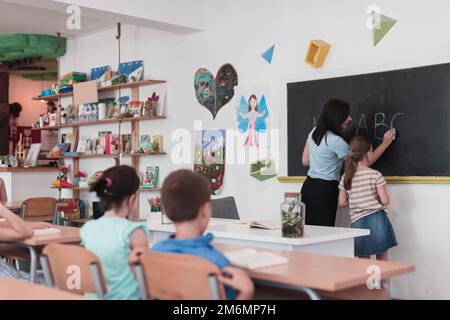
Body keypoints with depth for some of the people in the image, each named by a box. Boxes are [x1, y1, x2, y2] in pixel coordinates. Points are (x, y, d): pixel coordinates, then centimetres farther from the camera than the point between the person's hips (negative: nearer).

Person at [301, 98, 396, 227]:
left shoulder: (314, 132, 7)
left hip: (308, 186, 8)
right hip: (324, 191, -8)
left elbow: (305, 161, 17)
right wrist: (385, 144, -3)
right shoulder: (335, 141, -17)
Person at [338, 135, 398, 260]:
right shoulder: (375, 175, -8)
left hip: (358, 222, 2)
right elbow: (385, 201, -9)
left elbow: (342, 203, 5)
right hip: (378, 220, -2)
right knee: (382, 262, 11)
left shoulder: (346, 178, 2)